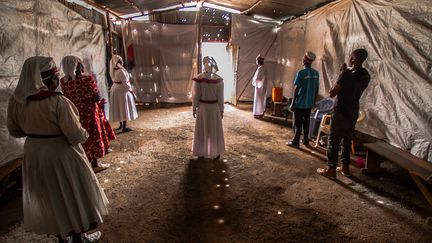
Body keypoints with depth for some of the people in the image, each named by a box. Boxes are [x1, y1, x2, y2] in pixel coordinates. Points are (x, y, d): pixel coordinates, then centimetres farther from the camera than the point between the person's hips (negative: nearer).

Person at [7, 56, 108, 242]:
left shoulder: (15, 101, -6)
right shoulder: (58, 102, -26)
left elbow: (14, 131, 6)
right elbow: (76, 136, -24)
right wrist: (84, 134, -4)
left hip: (33, 154, 6)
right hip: (61, 154, -6)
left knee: (48, 197, 23)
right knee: (72, 194, 15)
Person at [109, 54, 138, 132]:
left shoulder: (113, 70, 6)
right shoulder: (121, 71, -20)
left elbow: (114, 80, 10)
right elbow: (124, 82, -21)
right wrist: (130, 89, -10)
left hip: (115, 88, 9)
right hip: (122, 89, -9)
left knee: (119, 107, 17)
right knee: (124, 108, -4)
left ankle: (121, 124, 29)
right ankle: (124, 127, -3)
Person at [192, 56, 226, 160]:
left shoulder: (198, 78, -14)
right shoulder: (218, 79, -11)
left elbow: (195, 95, -10)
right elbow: (220, 97, -8)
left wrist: (194, 108, 1)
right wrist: (221, 110, 2)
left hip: (202, 107, 0)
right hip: (214, 107, 0)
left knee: (202, 130, 13)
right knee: (215, 131, 13)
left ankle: (201, 153, 23)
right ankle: (215, 153, 22)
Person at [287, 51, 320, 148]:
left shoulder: (301, 73, -15)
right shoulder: (316, 73, 4)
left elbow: (296, 89, -16)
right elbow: (316, 89, 10)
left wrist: (292, 103, -11)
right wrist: (313, 101, 20)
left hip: (300, 103, -6)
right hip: (309, 103, 6)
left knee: (298, 123, 3)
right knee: (306, 122, 16)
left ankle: (296, 142, 10)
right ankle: (306, 141, 26)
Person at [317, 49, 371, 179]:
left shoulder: (347, 73, -17)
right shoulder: (366, 76, 7)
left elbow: (332, 93, -14)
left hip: (341, 112, -8)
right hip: (353, 112, 8)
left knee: (333, 141, 0)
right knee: (347, 140, 17)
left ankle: (331, 170, 6)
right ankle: (345, 167, 25)